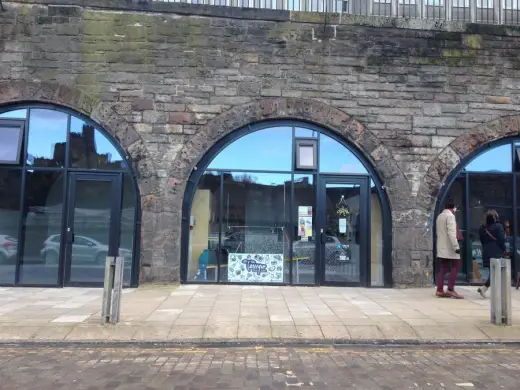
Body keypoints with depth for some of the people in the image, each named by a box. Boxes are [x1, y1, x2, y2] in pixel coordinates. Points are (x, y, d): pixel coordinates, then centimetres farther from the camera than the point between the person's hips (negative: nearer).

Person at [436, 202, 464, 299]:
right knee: (456, 266, -2)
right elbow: (451, 233, -20)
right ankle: (450, 289, -6)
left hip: (441, 247, 8)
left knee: (443, 268, 7)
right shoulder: (450, 215, -11)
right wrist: (456, 246, -22)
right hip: (449, 247, -8)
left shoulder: (439, 216, 17)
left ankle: (440, 290, 3)